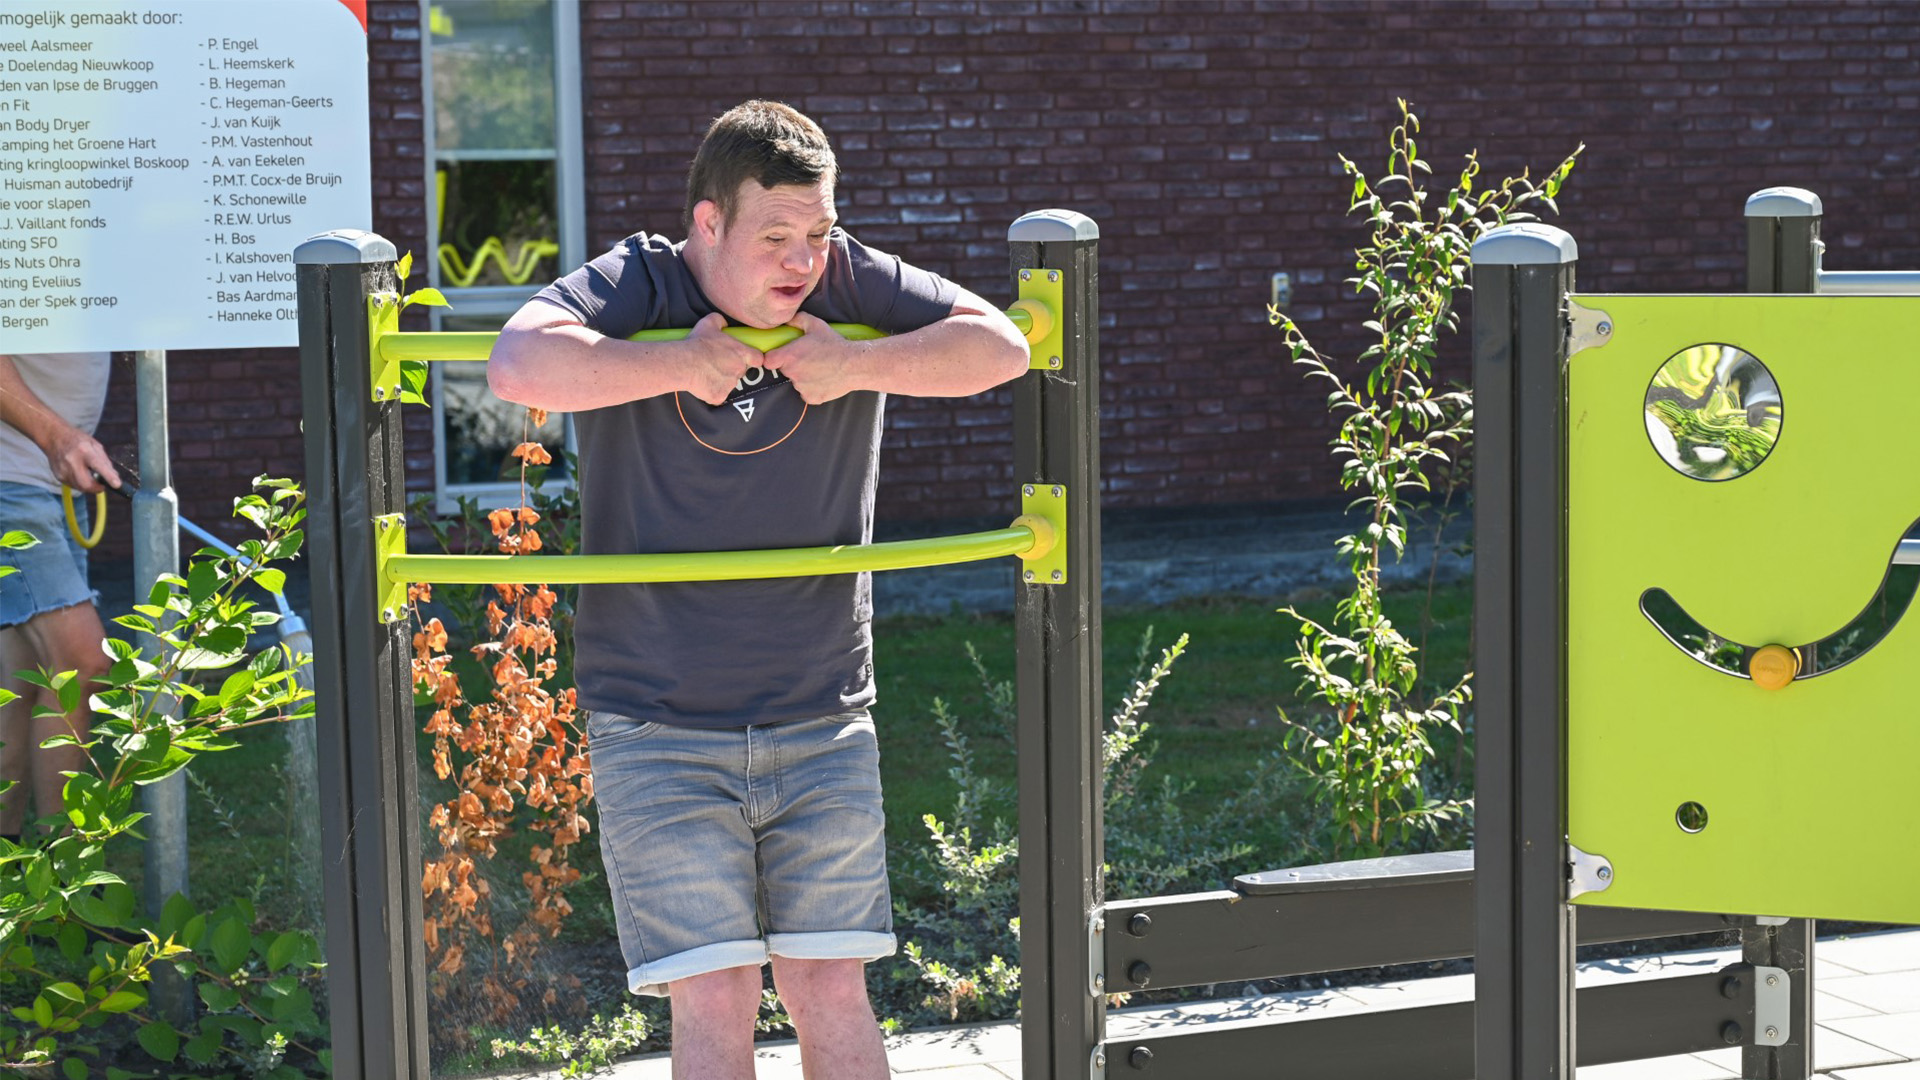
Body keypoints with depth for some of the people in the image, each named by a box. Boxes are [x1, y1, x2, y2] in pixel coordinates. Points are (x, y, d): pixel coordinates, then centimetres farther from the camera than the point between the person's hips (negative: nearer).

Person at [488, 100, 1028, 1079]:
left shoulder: (848, 283, 2)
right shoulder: (636, 287, -8)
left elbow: (1000, 344, -3)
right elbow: (518, 365, -26)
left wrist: (856, 368, -12)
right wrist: (679, 365, -20)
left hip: (823, 723, 3)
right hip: (659, 732, -3)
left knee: (831, 990, 6)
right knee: (714, 998, -4)